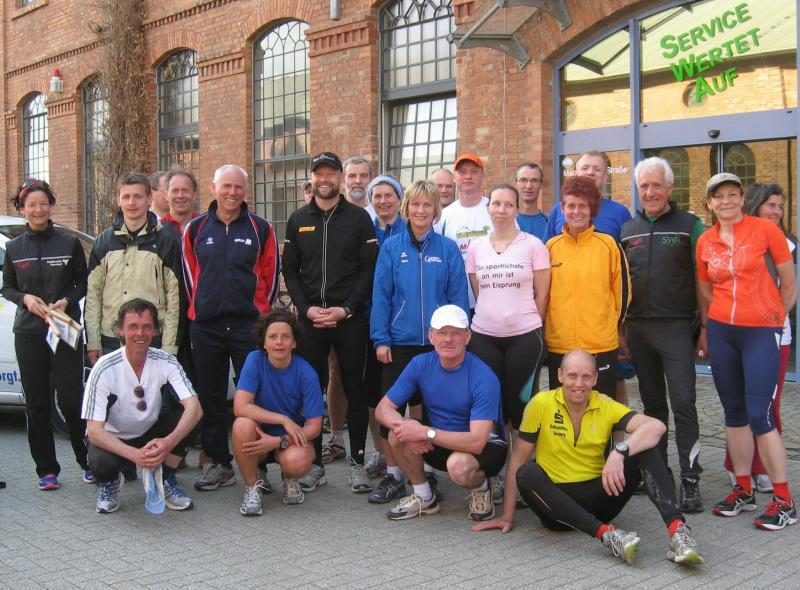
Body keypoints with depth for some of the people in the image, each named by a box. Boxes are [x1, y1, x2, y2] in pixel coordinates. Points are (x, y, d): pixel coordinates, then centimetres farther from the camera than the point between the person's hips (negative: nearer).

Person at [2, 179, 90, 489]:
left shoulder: (69, 243, 2)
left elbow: (83, 284, 5)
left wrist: (66, 301, -13)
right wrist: (25, 298, -8)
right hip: (28, 333, 2)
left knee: (71, 399, -4)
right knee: (37, 403, 5)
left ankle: (87, 461, 11)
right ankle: (46, 469, 14)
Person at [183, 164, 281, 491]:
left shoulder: (261, 228, 2)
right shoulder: (195, 228, 6)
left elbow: (271, 275, 5)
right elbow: (190, 274, 13)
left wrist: (260, 311, 4)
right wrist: (201, 307, 10)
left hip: (249, 326, -2)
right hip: (205, 326, 2)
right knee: (211, 398, 8)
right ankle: (218, 462, 20)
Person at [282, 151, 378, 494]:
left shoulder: (359, 218, 2)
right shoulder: (298, 220, 10)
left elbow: (369, 269, -3)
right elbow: (290, 271, 9)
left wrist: (346, 309, -12)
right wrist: (306, 308, -5)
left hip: (351, 318, -2)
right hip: (309, 319, 2)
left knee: (354, 389, 3)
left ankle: (357, 462, 13)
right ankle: (315, 464, 14)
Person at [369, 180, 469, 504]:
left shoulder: (448, 249, 0)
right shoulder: (391, 247, 1)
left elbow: (458, 296, 0)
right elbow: (380, 295, 0)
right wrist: (381, 339, -5)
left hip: (438, 343, 0)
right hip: (399, 343, 1)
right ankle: (393, 475, 17)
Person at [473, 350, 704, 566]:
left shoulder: (606, 406, -3)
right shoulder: (541, 403, -7)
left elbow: (656, 426, -18)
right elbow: (518, 458, -2)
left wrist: (620, 452, -35)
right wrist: (507, 515, -2)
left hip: (598, 498, 2)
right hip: (556, 499, -1)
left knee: (646, 450, -18)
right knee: (527, 474, -34)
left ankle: (677, 529, -33)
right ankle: (606, 533, -40)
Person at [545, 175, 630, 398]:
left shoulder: (608, 244, -1)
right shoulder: (551, 246, 5)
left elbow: (623, 290, 5)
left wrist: (613, 325, 8)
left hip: (602, 345, -2)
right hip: (558, 345, 2)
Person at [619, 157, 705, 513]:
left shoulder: (689, 226, 0)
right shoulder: (628, 230, 12)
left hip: (676, 327, -4)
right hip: (638, 328, 4)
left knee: (683, 402, -7)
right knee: (652, 403, 13)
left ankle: (690, 480, -2)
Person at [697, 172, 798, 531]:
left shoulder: (765, 229, -5)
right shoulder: (705, 242, 6)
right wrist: (707, 330, 13)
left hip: (761, 332, -4)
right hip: (721, 332, 4)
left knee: (759, 415, -8)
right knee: (734, 412, 10)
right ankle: (743, 490, 21)